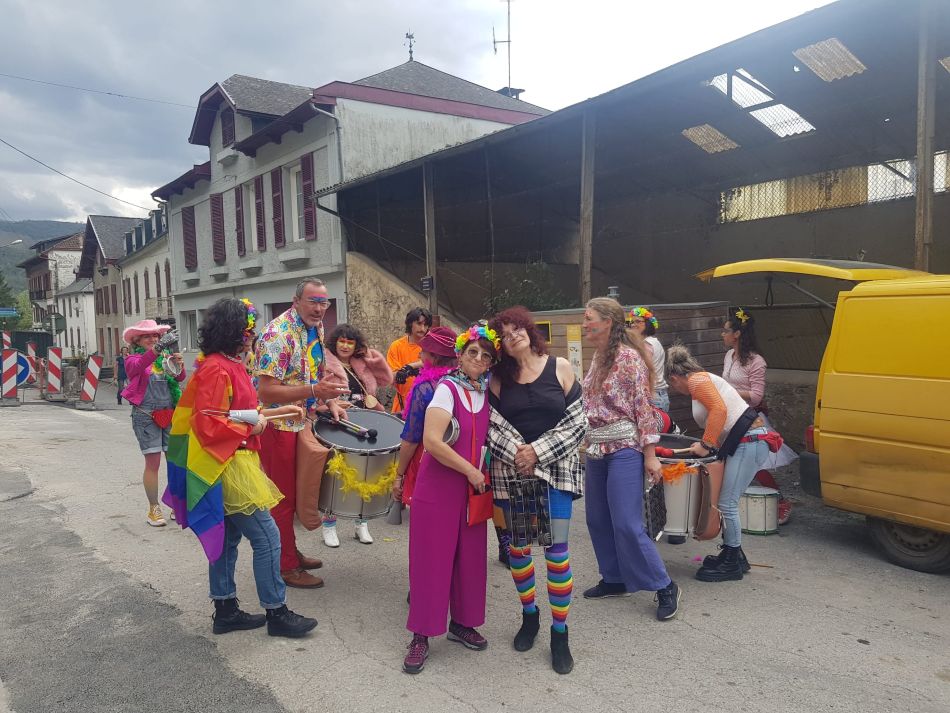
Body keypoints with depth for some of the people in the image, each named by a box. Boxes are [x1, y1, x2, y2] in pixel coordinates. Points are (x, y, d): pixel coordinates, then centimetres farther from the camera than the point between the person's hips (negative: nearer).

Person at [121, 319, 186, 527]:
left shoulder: (166, 357, 9)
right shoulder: (134, 358, -1)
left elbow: (180, 378, -4)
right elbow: (136, 366, -26)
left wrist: (179, 365, -26)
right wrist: (157, 349, -42)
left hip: (170, 414, 3)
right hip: (146, 416, -3)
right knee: (153, 463, -1)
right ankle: (154, 509, 12)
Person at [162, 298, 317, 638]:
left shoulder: (230, 365, 11)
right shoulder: (216, 370, -19)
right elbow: (208, 425, -23)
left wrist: (279, 411, 14)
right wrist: (251, 428, -14)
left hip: (233, 465, 10)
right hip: (228, 466, -10)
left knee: (227, 537, 17)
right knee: (267, 538, -3)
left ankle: (225, 610, 28)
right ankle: (276, 613, 8)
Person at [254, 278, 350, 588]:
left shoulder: (316, 328, 4)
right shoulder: (278, 334, -23)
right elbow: (266, 391, -27)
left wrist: (330, 401, 2)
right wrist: (314, 391, -35)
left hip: (300, 421, 8)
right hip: (276, 425, -8)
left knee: (293, 493, 19)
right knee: (283, 497, 3)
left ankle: (290, 552, 34)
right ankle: (286, 566, 15)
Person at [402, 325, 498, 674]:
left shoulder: (486, 395, 6)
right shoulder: (447, 389, -12)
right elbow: (432, 441, -21)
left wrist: (484, 475, 4)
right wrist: (471, 471, -14)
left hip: (473, 489, 6)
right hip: (437, 490, -6)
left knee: (470, 558, 11)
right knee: (431, 560, 1)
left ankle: (461, 623, 30)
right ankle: (421, 636, 14)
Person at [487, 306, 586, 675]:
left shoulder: (560, 368, -1)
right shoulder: (499, 378, 3)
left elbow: (577, 422, -3)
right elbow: (493, 423, -2)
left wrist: (538, 451, -12)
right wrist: (517, 453, -17)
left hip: (555, 468, -2)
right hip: (511, 470, 2)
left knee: (556, 548, -4)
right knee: (518, 545, 10)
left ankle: (560, 634, 11)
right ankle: (529, 615, 33)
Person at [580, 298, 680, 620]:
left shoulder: (629, 357, -13)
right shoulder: (598, 358, 10)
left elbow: (644, 407, -14)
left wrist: (650, 454, -16)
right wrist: (588, 445, 19)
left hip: (624, 448, -8)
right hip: (597, 449, 8)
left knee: (627, 524, -7)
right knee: (598, 520, 12)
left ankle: (664, 587, 8)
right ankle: (614, 579, 28)